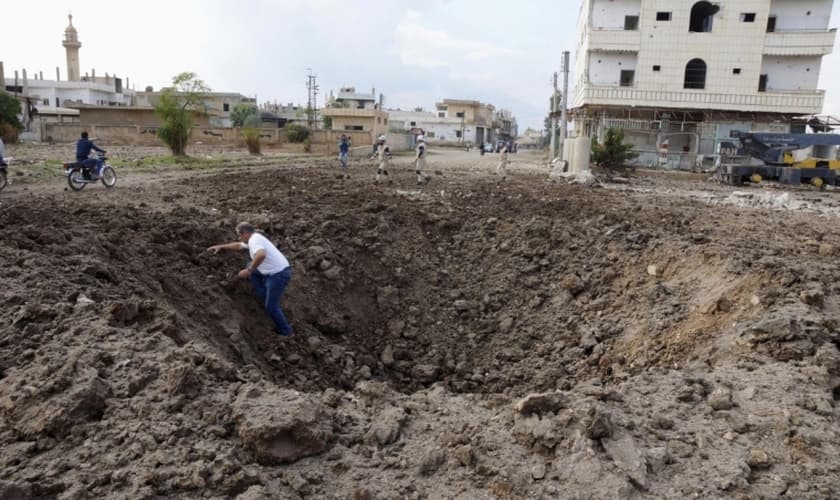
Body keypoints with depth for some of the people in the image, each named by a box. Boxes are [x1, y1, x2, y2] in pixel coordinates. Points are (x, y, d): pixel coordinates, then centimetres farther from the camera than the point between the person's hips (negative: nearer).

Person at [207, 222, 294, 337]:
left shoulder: (254, 239, -15)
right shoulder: (254, 239, 17)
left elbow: (261, 255, -36)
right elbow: (238, 245, 36)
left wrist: (248, 271, -26)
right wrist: (220, 247, 37)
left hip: (279, 275, -10)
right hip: (276, 273, 10)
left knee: (271, 307, 0)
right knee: (250, 267, 23)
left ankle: (286, 332, 14)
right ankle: (265, 299, 23)